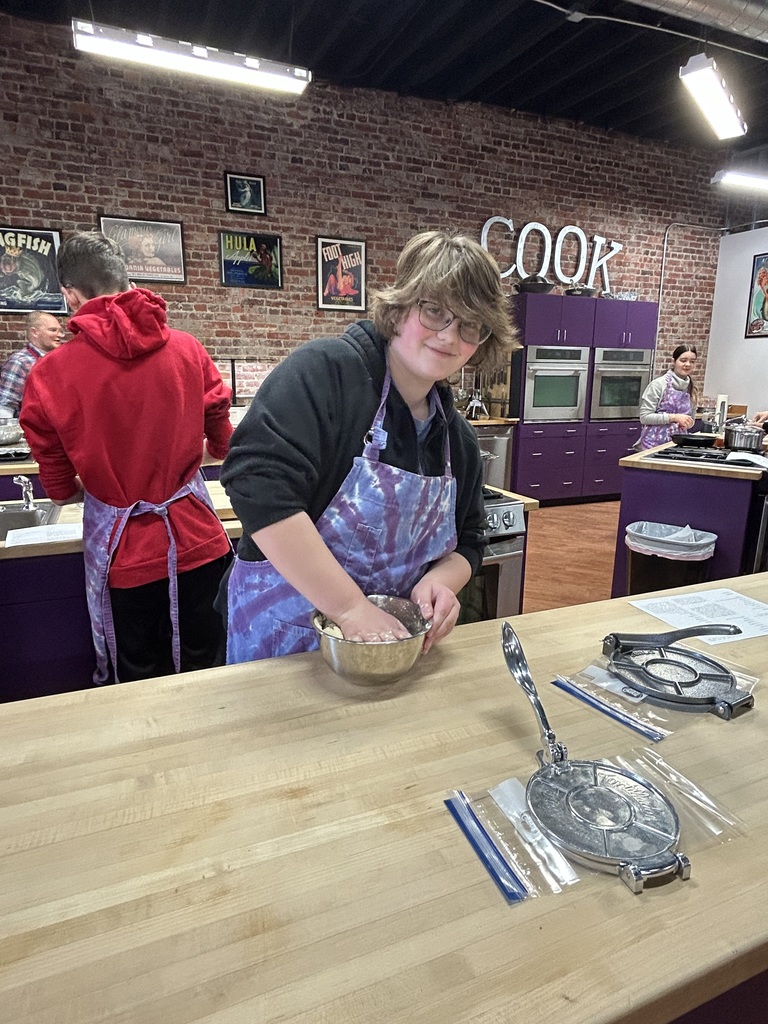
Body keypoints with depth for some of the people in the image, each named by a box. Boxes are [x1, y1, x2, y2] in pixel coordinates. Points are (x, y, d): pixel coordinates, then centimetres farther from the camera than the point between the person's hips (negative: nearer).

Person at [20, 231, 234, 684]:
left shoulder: (49, 376, -8)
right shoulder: (188, 349, -3)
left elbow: (60, 489, 0)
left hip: (124, 555, -1)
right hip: (197, 541, 2)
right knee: (207, 677, 18)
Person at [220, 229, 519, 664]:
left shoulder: (459, 437, 2)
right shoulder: (326, 371, -20)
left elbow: (467, 543, 10)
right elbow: (260, 485, -31)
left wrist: (441, 580, -13)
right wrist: (351, 608, -30)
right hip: (281, 639, -5)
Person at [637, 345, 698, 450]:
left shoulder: (691, 389, 12)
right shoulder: (659, 384, -5)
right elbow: (644, 417, -10)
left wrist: (686, 424, 1)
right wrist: (674, 417, -15)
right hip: (655, 443, -5)